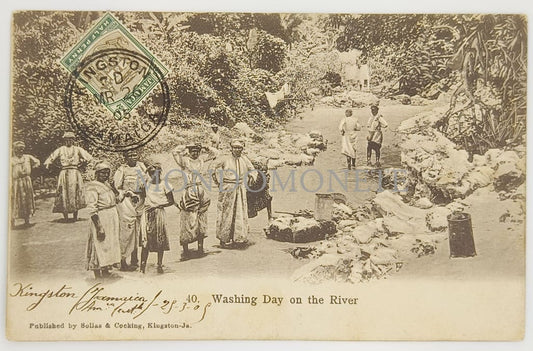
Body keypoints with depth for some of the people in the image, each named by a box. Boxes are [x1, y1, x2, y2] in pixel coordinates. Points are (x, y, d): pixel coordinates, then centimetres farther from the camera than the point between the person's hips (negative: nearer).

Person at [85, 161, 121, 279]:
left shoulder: (107, 184, 12)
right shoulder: (93, 186, -13)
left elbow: (116, 200, 21)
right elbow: (91, 209, -19)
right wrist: (99, 227, -23)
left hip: (112, 219, 9)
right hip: (100, 219, -8)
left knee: (109, 246, 14)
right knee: (99, 247, -1)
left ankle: (106, 271, 26)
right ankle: (97, 275, 9)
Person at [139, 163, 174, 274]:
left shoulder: (164, 185, 0)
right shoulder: (146, 185, 9)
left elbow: (171, 201, -1)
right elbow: (143, 199, 18)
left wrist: (156, 206, -9)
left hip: (159, 214, -1)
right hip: (147, 214, 1)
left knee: (160, 241, 4)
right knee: (145, 240, -5)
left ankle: (159, 265, 15)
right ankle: (143, 266, -3)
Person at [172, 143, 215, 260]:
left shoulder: (201, 159, 12)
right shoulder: (184, 160, -2)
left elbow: (213, 154, 25)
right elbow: (175, 153, -19)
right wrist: (185, 147, -8)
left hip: (201, 192, 5)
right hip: (189, 192, -5)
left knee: (201, 221, 9)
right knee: (188, 222, -3)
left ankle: (200, 247, 19)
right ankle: (185, 250, 1)